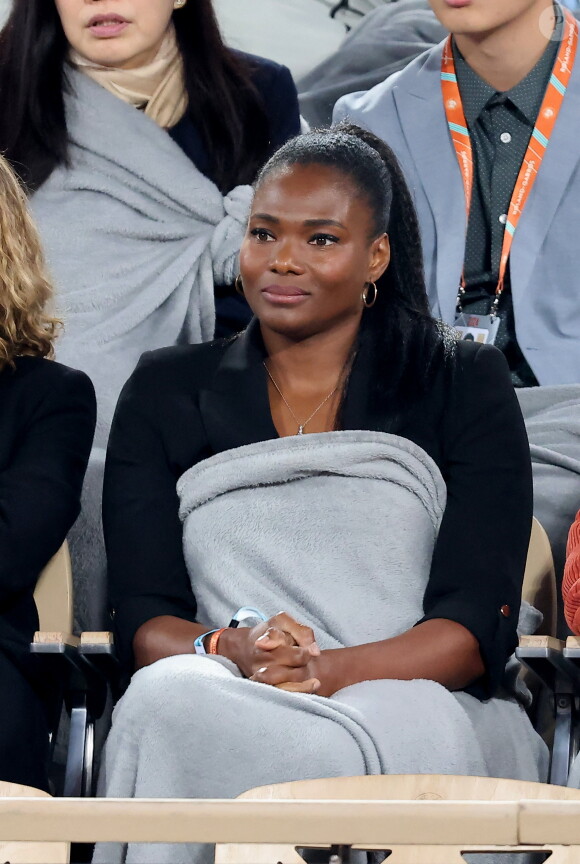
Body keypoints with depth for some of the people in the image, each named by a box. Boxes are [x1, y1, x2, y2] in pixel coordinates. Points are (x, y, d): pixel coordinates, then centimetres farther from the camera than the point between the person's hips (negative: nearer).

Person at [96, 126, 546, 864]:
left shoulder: (465, 384, 11)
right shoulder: (165, 393, 17)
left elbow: (478, 624, 0)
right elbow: (142, 621, 8)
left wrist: (330, 671, -19)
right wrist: (232, 654, -17)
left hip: (417, 702, -2)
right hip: (219, 705, 2)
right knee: (165, 705, -36)